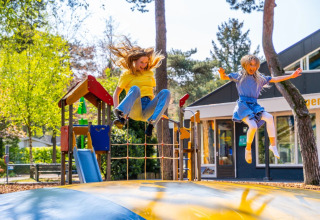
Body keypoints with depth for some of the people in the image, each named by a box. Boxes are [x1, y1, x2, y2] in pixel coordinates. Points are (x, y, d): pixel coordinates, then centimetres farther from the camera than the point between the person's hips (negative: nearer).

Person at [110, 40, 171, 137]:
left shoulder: (150, 73, 23)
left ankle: (151, 124, -38)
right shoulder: (127, 74, 11)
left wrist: (156, 110, 17)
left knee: (165, 92, -23)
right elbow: (116, 93, 11)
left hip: (147, 111, 4)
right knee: (135, 89, -34)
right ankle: (122, 117, -56)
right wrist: (116, 108, -6)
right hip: (134, 110, -3)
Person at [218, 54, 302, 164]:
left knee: (269, 117, -24)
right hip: (243, 105, -4)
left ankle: (273, 145, -20)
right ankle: (248, 149, -5)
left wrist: (291, 76, 15)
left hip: (254, 106, 4)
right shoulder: (239, 76, 7)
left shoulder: (259, 78, 17)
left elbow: (275, 79, 20)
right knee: (253, 126, -28)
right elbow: (224, 77, 6)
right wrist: (222, 73, -19)